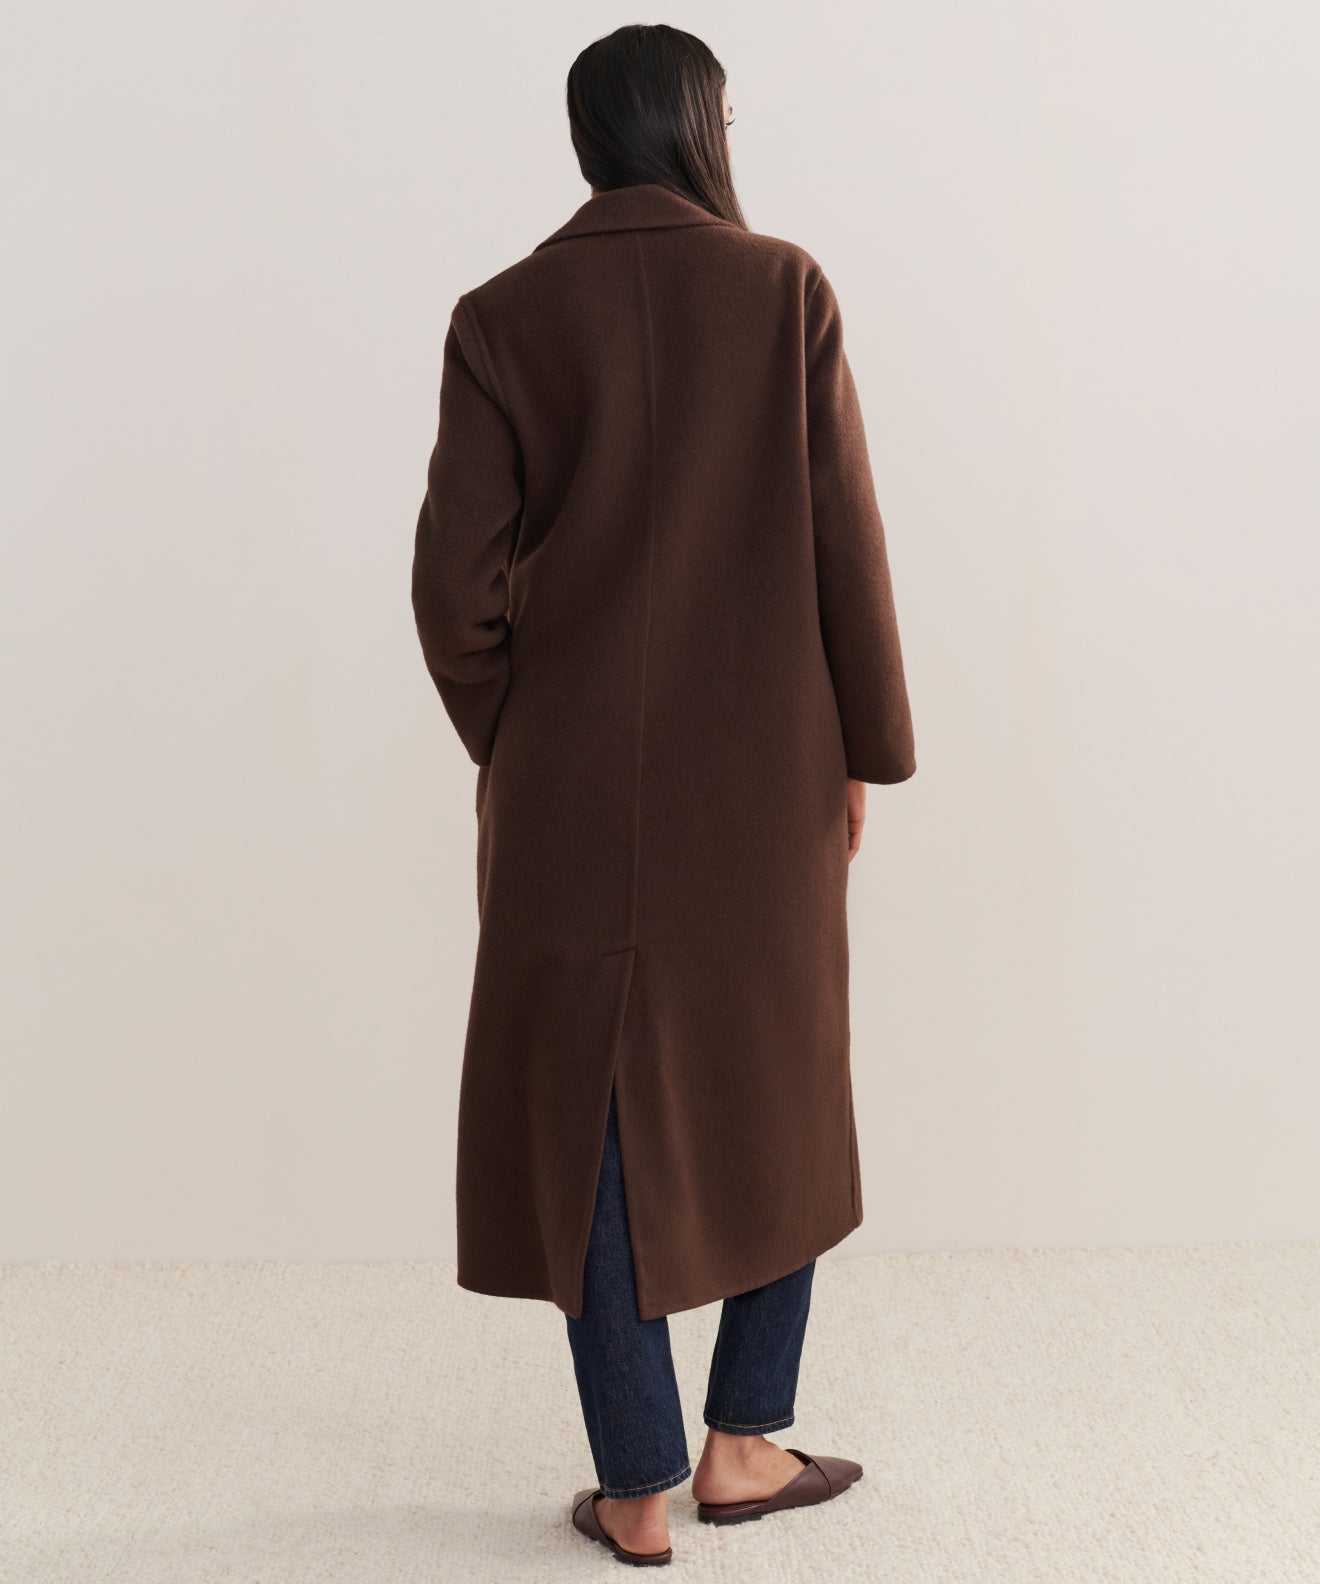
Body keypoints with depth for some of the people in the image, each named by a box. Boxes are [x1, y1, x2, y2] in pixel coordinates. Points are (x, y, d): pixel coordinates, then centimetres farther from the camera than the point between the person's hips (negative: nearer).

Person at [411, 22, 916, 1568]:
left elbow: (457, 584, -6)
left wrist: (510, 742, 10)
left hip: (577, 796, 0)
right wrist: (865, 748, 5)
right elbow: (847, 542, -5)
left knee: (592, 1110, 9)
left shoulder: (502, 319, -4)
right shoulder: (785, 292, -5)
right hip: (766, 782, 1)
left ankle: (637, 1490, 17)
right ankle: (744, 1439, 26)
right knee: (774, 1091, 18)